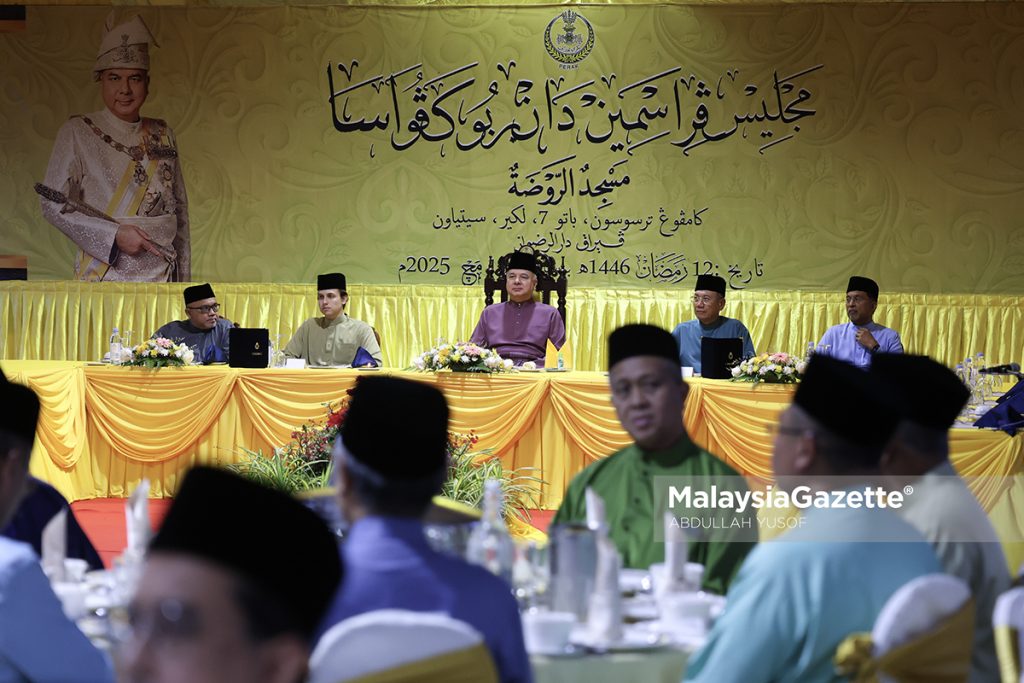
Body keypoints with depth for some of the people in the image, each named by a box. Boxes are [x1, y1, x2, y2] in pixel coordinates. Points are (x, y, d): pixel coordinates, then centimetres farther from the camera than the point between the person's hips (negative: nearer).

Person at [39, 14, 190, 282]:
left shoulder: (162, 135, 12)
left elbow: (180, 208, 14)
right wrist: (115, 235, -16)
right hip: (103, 276, -3)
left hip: (161, 274, 3)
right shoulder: (77, 132, 0)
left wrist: (184, 278, 10)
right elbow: (54, 204, -6)